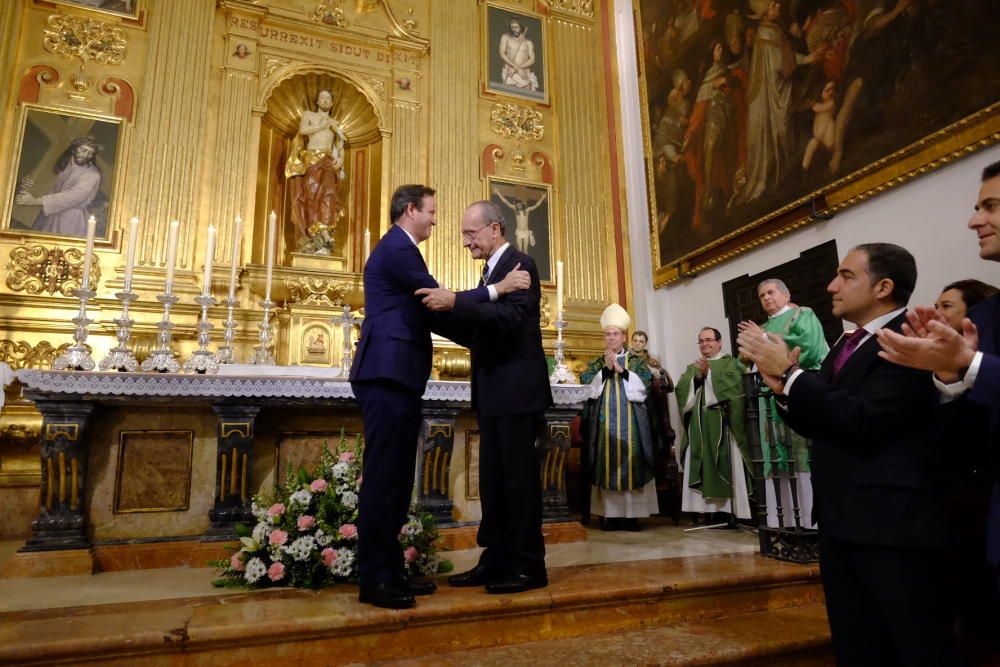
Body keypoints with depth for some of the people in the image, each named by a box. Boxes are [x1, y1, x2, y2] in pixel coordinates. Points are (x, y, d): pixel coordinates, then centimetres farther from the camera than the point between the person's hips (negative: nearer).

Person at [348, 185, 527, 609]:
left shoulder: (396, 248, 24)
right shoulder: (398, 248, -8)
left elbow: (428, 311, 23)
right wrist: (498, 288, -6)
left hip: (395, 377, 11)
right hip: (388, 375, -11)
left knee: (395, 478, 11)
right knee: (383, 476, -7)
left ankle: (390, 571, 19)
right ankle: (373, 580, 2)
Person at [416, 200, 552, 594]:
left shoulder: (520, 264, -8)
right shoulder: (492, 271, 19)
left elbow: (512, 318, -25)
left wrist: (454, 303, -31)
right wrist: (440, 316, 8)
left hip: (517, 390, -9)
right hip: (494, 394, 9)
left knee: (519, 477, -2)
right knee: (493, 480, 11)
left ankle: (528, 566, 9)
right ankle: (496, 561, 20)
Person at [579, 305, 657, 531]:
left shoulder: (637, 361, 11)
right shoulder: (596, 363, 13)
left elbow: (645, 384, -4)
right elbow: (585, 385, -1)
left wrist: (621, 370, -11)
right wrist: (605, 369, -11)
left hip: (631, 421, -1)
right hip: (604, 421, 1)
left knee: (631, 462, -3)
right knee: (607, 463, -1)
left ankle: (633, 513, 3)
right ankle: (611, 513, 4)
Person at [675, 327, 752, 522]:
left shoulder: (731, 363, 9)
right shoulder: (692, 368, 20)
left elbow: (731, 384, -12)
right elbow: (681, 389, 3)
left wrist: (708, 372, -12)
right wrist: (698, 375, -11)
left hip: (722, 424, -3)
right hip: (699, 426, 4)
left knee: (726, 466, -6)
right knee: (701, 468, -1)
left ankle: (730, 512, -3)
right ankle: (705, 510, 0)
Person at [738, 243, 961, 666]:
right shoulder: (845, 346, 14)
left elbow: (862, 420, -25)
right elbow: (818, 425, 14)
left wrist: (791, 372, -18)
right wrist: (783, 388, -4)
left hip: (893, 521, -9)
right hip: (840, 520, 9)